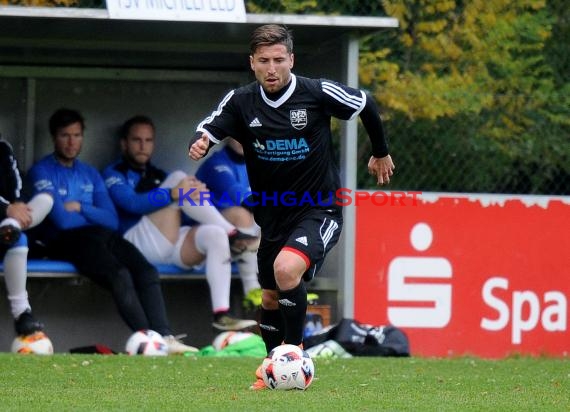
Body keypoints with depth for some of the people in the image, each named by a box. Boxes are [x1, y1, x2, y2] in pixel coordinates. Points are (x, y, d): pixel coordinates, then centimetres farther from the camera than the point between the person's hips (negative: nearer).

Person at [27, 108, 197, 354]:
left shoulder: (90, 174, 24)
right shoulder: (42, 172, 4)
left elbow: (112, 221, 14)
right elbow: (62, 220, -8)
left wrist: (81, 208, -1)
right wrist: (93, 216, 8)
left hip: (100, 236, 6)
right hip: (65, 241, -6)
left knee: (147, 272, -23)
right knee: (119, 274, -33)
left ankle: (164, 337, -37)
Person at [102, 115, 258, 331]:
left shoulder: (160, 176, 31)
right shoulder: (114, 174, 13)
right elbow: (132, 203, -10)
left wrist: (197, 193, -5)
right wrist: (173, 194, -24)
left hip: (172, 245, 5)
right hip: (138, 243, -5)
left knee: (215, 235, -27)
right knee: (179, 177, -17)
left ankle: (221, 314, -40)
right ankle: (234, 234, -19)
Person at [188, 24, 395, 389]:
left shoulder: (318, 93, -14)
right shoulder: (241, 102, -5)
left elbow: (366, 105, 2)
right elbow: (208, 130, -9)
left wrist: (381, 153, 16)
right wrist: (199, 144, -34)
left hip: (319, 210, -5)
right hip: (273, 215, 5)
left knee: (286, 270, -30)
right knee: (271, 298, 16)